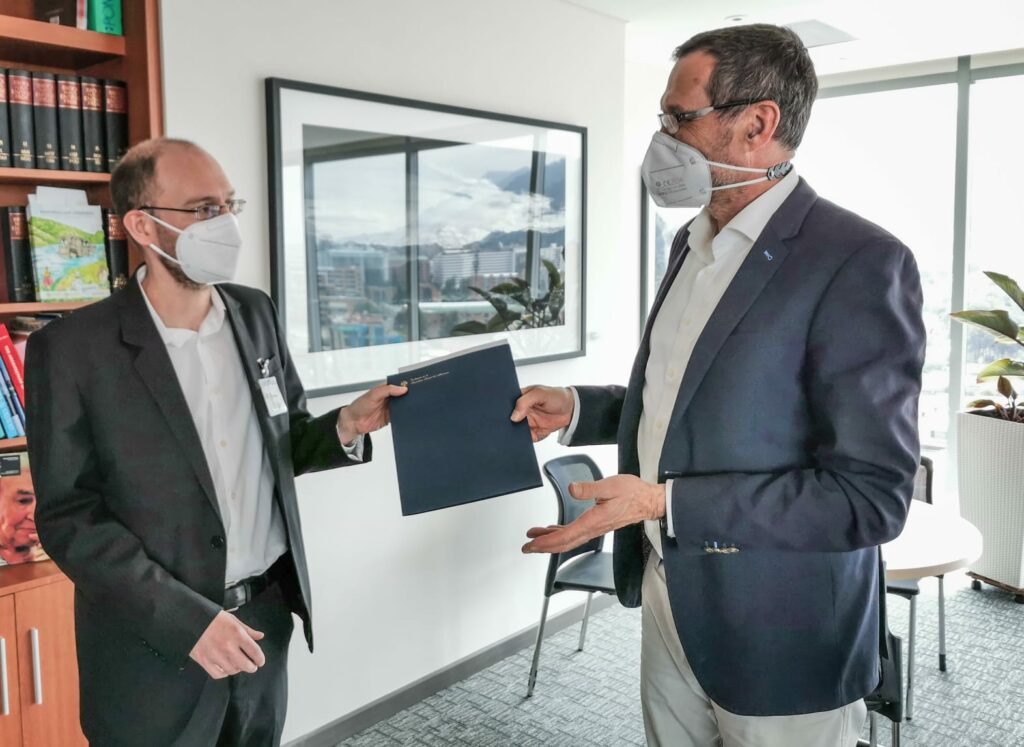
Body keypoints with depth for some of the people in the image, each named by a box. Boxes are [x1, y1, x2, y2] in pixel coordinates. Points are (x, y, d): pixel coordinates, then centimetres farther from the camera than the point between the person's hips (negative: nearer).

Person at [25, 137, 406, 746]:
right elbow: (69, 515, -12)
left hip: (266, 618, 5)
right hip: (154, 647, -4)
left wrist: (347, 426, -11)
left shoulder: (256, 313, 1)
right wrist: (188, 619, -19)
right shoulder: (72, 349, -13)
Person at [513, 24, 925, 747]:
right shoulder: (694, 244, 6)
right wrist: (576, 408, 2)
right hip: (668, 601, 8)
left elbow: (872, 495, -23)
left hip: (777, 643, -7)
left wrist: (665, 503, -26)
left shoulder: (861, 263, -20)